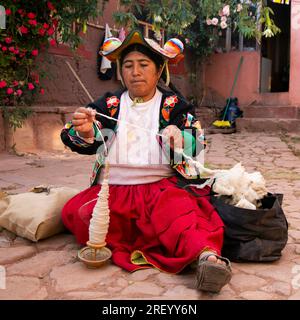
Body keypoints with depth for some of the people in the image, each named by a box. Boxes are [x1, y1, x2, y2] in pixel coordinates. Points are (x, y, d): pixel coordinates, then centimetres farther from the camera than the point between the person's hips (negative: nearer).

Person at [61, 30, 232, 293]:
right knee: (76, 213, -23)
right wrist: (84, 133, -25)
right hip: (113, 189, 3)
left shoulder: (174, 105, 8)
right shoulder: (109, 104, 12)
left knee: (176, 210, -34)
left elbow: (197, 143, -1)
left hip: (161, 185, -2)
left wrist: (179, 138, -26)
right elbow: (85, 143, 1)